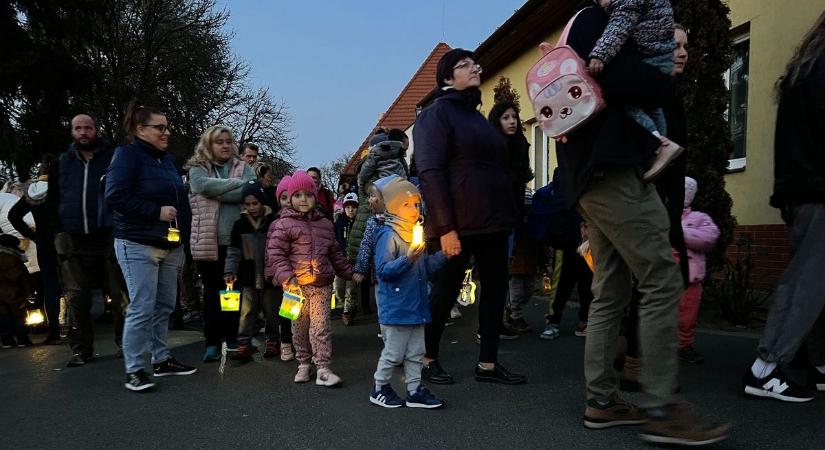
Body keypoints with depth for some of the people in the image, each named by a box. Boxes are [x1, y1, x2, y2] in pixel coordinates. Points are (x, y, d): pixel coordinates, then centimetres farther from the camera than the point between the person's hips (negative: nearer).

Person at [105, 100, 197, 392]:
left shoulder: (166, 159, 17)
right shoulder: (127, 156, -6)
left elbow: (180, 199, 23)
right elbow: (115, 197, -16)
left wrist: (183, 232, 12)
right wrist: (156, 212, -18)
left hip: (171, 245, 7)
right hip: (138, 245, -7)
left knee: (165, 306, 10)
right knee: (142, 308, -8)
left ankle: (161, 360, 21)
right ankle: (133, 370, 2)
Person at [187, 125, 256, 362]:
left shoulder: (243, 168, 9)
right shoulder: (198, 168, 6)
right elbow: (205, 186, -17)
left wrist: (216, 193, -13)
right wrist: (237, 183, -13)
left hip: (237, 239, 1)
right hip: (208, 240, -1)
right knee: (212, 291, 6)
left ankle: (232, 340, 20)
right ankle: (213, 342, 15)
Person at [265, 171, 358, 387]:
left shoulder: (325, 224, 11)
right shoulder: (283, 224, -3)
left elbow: (335, 253, 20)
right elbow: (275, 253, -9)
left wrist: (349, 273, 21)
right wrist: (287, 279, -19)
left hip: (321, 284, 2)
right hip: (296, 285, -2)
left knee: (320, 326, 0)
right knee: (299, 327, 10)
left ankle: (323, 369, 4)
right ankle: (304, 364, 27)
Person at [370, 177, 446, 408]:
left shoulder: (416, 234, 12)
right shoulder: (388, 236, -14)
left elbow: (426, 268, 18)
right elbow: (382, 270, -21)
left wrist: (444, 254, 4)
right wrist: (407, 259, -31)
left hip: (416, 306, 8)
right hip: (396, 308, -8)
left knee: (415, 352, 14)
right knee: (394, 352, 5)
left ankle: (415, 391, 25)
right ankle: (380, 389, 23)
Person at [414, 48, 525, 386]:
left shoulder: (477, 117, 21)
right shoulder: (437, 113, -4)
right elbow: (430, 172, -15)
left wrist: (507, 215, 15)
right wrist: (445, 227, -22)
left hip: (492, 221, 8)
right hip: (458, 224, -8)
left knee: (495, 288, 7)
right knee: (446, 290, 1)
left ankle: (488, 364, 16)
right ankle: (427, 360, 18)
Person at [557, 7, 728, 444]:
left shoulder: (580, 33, 27)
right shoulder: (594, 23, -3)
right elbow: (638, 83, -18)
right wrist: (667, 82, 2)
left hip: (595, 178, 10)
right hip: (615, 174, -10)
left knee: (609, 292, 8)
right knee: (662, 282, -9)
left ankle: (601, 400, 12)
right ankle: (660, 409, -5)